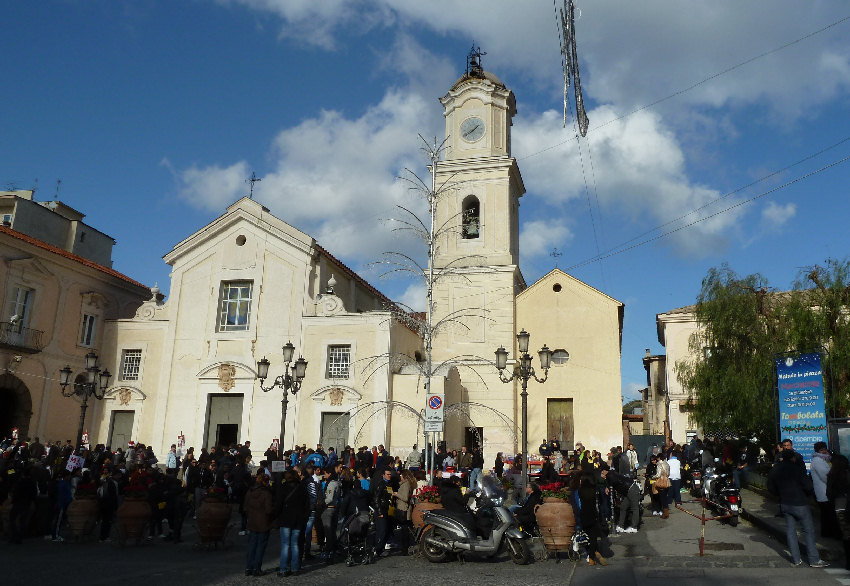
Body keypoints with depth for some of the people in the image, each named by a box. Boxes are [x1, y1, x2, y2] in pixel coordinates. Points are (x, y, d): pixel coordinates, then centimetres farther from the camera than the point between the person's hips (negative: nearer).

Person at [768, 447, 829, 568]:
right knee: (808, 530, 4)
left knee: (790, 530, 11)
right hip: (799, 504, -5)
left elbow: (771, 488, 10)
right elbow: (806, 485, -14)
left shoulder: (774, 470, 4)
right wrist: (809, 493, 6)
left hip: (785, 504, 6)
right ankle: (814, 560, 7)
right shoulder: (796, 468, -15)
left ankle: (796, 559, 14)